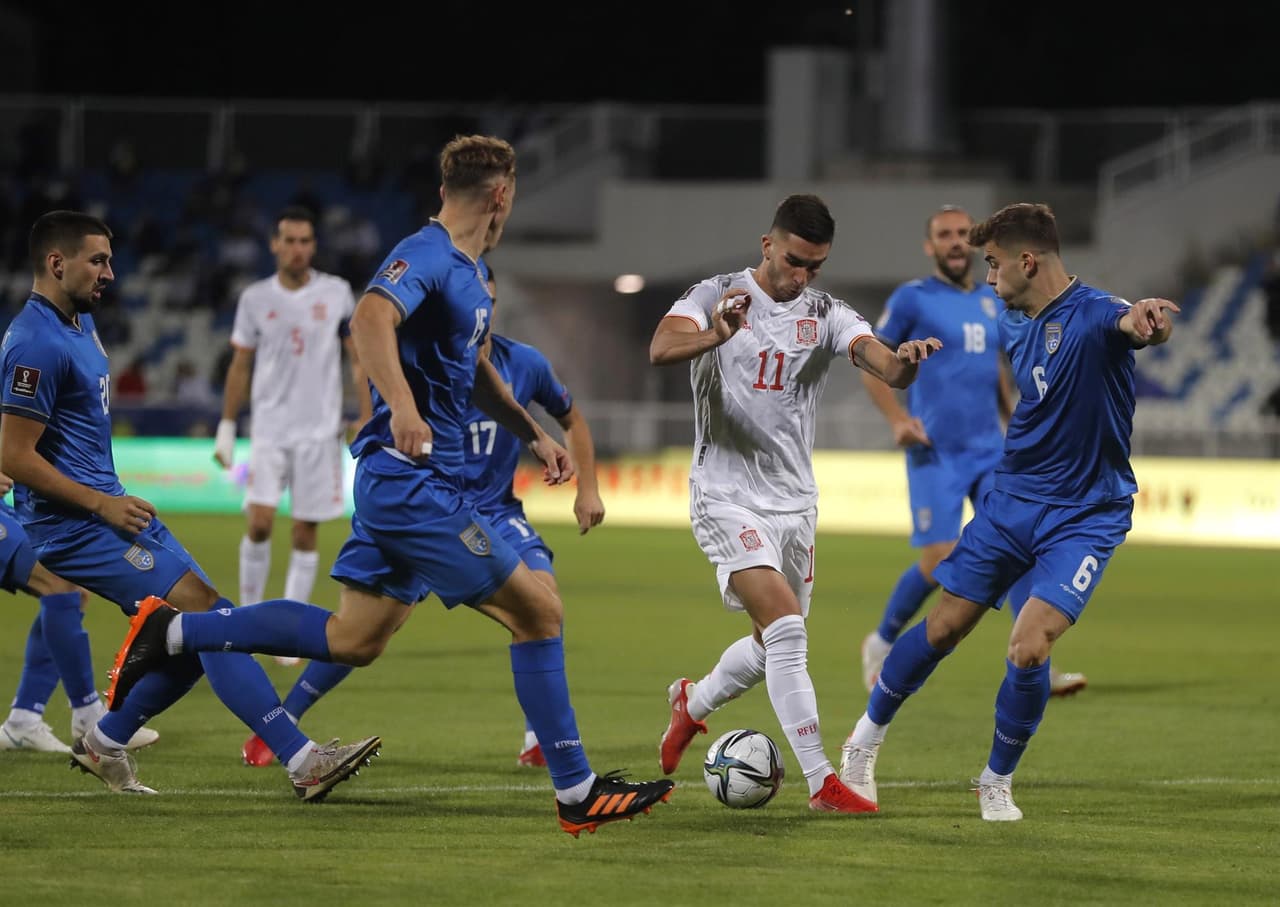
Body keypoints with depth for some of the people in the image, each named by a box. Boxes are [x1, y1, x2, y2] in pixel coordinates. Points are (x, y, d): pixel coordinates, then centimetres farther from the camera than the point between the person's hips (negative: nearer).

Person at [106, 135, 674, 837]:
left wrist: (533, 434, 29)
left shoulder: (471, 273, 17)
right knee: (537, 610, -7)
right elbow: (371, 318, -35)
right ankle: (577, 792, -1)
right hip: (413, 482, -10)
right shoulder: (426, 257, -15)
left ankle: (172, 633, 16)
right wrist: (402, 405, -47)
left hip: (401, 483, 10)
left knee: (352, 639, 13)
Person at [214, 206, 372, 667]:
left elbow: (359, 359, 6)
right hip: (269, 428, 0)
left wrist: (367, 422, -1)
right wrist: (226, 428, 7)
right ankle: (249, 615, 5)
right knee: (260, 521, -12)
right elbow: (240, 366, 10)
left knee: (305, 532, 0)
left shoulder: (336, 293, 1)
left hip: (320, 430, 0)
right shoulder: (255, 298, 3)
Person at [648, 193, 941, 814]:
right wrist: (716, 335, -47)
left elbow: (886, 367, -16)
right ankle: (821, 782, -19)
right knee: (787, 627, -20)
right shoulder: (715, 297, -7)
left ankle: (693, 703, 47)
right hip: (728, 498, -6)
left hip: (795, 500, 6)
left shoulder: (827, 316, 2)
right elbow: (662, 349, -26)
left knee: (772, 646, 17)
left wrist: (907, 361, -40)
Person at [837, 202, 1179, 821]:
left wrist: (1146, 321, -71)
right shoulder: (1012, 323, 3)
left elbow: (1133, 326, -48)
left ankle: (998, 782, 6)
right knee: (943, 628, 8)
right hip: (1011, 498, 6)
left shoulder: (1092, 315, -22)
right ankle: (864, 742, 29)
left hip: (1083, 515, -6)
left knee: (1029, 649, -18)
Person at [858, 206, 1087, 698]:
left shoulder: (993, 302, 13)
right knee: (939, 562, -9)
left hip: (990, 451, 5)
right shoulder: (912, 299, -3)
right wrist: (897, 418, -13)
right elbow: (872, 365, 0)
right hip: (936, 454, -5)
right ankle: (883, 642, 18)